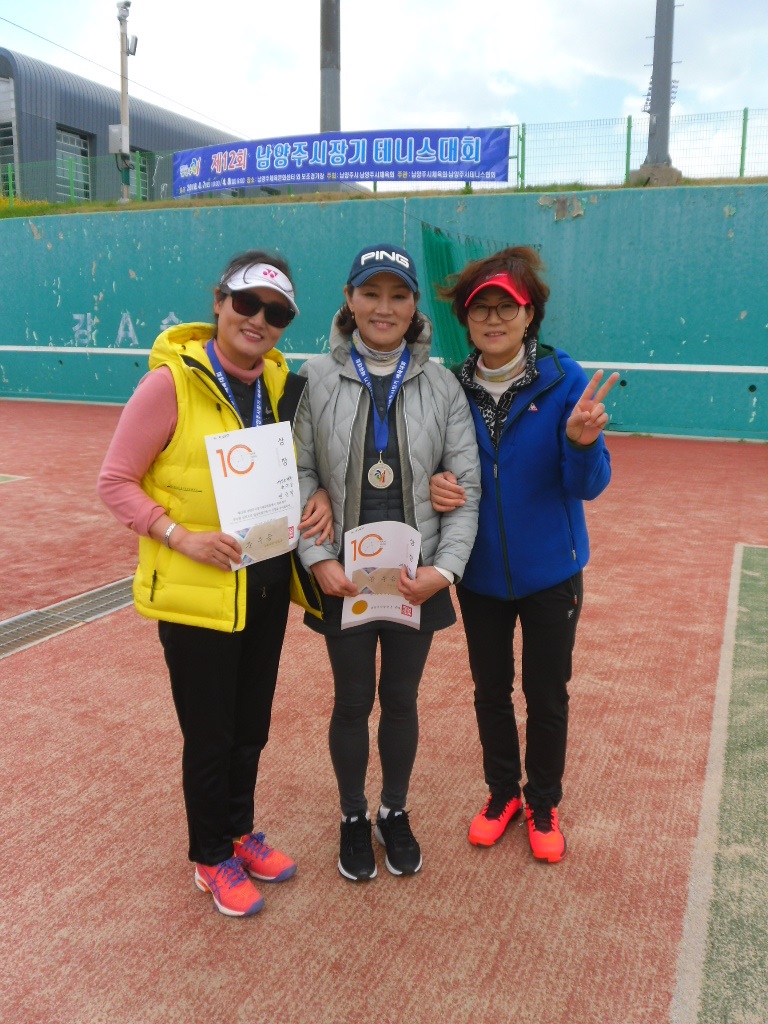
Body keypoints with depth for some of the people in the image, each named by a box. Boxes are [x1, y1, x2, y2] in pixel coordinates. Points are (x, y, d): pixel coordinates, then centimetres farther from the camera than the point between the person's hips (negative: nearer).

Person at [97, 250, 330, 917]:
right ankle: (211, 857, 33)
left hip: (266, 587, 5)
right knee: (210, 736, 9)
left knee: (251, 728, 19)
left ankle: (239, 831, 44)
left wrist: (319, 499, -6)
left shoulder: (283, 385, 2)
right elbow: (116, 482, -11)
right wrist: (180, 535, -22)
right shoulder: (170, 382, -15)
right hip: (195, 595, -5)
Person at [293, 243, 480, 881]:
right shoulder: (317, 379, -4)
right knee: (353, 702, 13)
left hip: (418, 580, 1)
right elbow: (300, 475, -4)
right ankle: (354, 818, 37)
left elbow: (466, 484, -1)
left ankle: (395, 813, 39)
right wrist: (319, 559, -13)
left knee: (401, 700, 15)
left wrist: (444, 567, -11)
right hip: (343, 578, -1)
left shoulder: (441, 385, -1)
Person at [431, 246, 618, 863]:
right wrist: (436, 484, -18)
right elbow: (442, 470, 5)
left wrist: (582, 441, -35)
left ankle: (543, 805, 37)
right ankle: (503, 794, 41)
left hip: (550, 573, -2)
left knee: (547, 695, 12)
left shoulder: (566, 381, -14)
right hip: (480, 573, 2)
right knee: (490, 691, 17)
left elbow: (589, 486, -14)